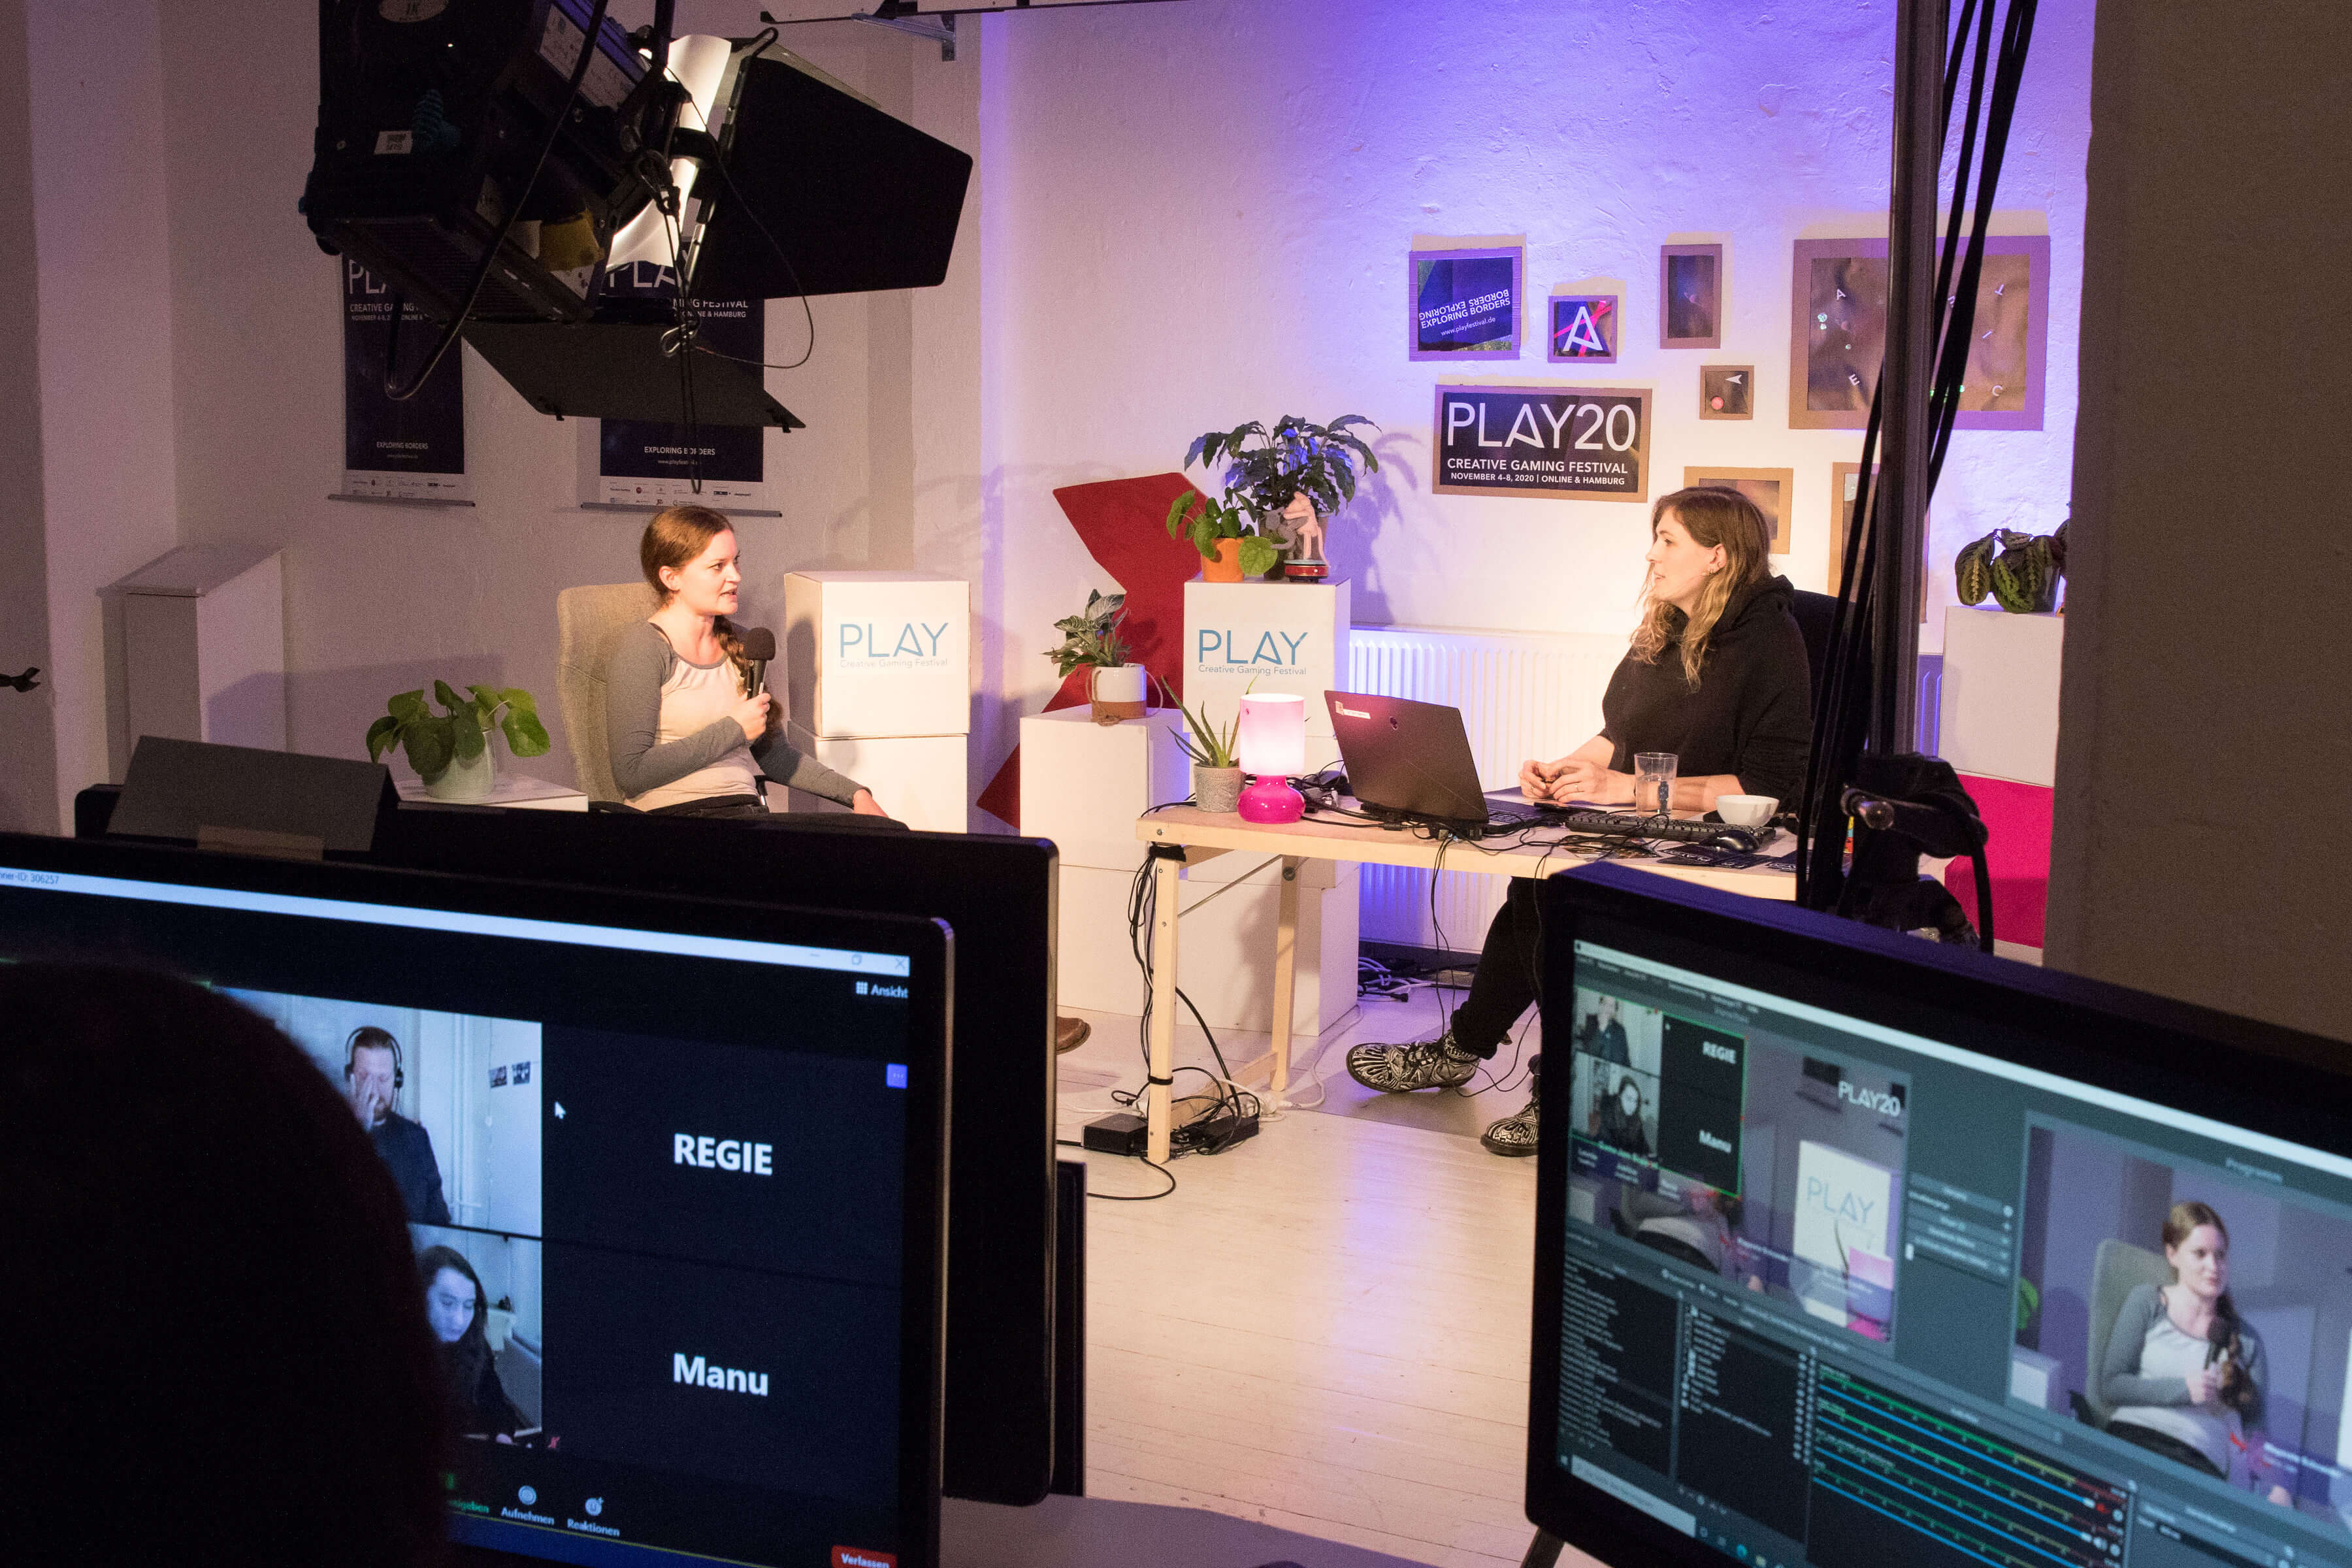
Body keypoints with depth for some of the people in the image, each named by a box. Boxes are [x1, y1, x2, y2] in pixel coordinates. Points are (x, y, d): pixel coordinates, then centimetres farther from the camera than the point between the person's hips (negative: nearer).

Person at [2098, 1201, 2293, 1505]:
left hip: (2203, 1462, 2)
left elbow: (2254, 1424, 18)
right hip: (2135, 1436, -2)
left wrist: (2275, 1484, -1)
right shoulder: (2146, 1303, 18)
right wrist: (2182, 1390, -3)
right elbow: (2109, 1385, 9)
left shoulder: (2246, 1340, 25)